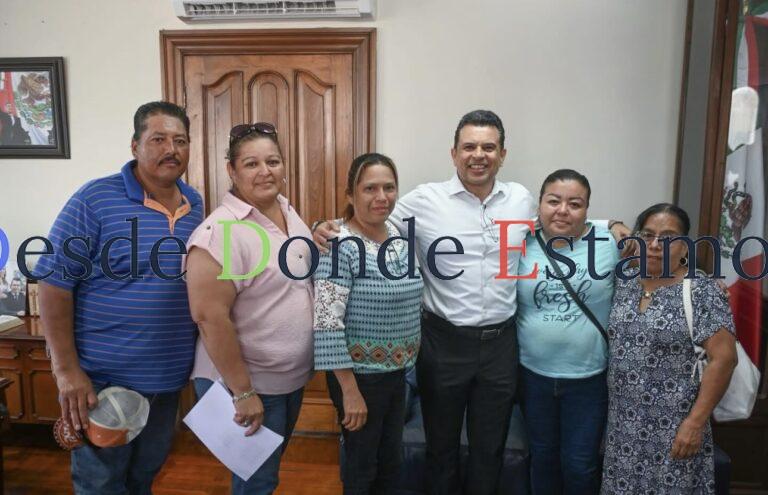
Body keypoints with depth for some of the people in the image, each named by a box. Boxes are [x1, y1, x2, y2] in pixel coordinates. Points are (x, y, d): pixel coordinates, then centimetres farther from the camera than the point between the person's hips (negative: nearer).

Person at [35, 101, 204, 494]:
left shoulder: (194, 204, 4)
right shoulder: (95, 199, -14)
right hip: (104, 378, -5)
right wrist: (67, 370, -17)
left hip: (168, 377, 5)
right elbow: (54, 283, -14)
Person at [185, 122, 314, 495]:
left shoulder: (288, 212, 3)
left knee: (271, 463, 26)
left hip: (292, 376, 8)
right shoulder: (221, 232, -24)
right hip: (247, 383, -7)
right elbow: (209, 317, -26)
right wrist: (242, 391, -23)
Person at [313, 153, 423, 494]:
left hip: (398, 372, 7)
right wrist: (350, 389, -21)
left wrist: (408, 363, 13)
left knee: (391, 464, 22)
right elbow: (327, 325, -23)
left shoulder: (399, 236, 2)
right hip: (360, 375, -6)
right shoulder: (340, 246, -21)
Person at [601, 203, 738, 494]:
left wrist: (695, 421, -17)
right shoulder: (624, 282, 4)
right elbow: (612, 340, 16)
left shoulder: (702, 291, -11)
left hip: (673, 426, -4)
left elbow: (723, 359, -15)